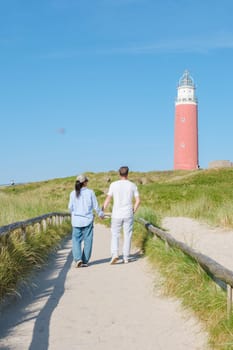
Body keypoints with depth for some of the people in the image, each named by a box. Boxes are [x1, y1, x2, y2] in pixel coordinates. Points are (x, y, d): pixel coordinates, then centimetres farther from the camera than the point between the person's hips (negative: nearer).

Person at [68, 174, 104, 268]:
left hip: (76, 220, 1)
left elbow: (70, 207, 4)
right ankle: (85, 261, 10)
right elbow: (95, 206, -1)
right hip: (87, 220, -1)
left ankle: (77, 259, -9)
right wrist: (101, 214, 17)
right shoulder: (90, 192, -5)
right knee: (87, 241, 8)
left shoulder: (73, 193, -2)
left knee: (76, 240, 8)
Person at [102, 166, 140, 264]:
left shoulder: (113, 184, -3)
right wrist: (133, 211, 12)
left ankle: (115, 254, -10)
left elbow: (108, 199, -6)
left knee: (115, 235, 8)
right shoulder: (132, 185, 1)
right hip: (128, 215, 1)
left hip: (116, 215, -1)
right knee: (127, 236, 9)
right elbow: (138, 201, -1)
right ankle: (125, 257, 11)